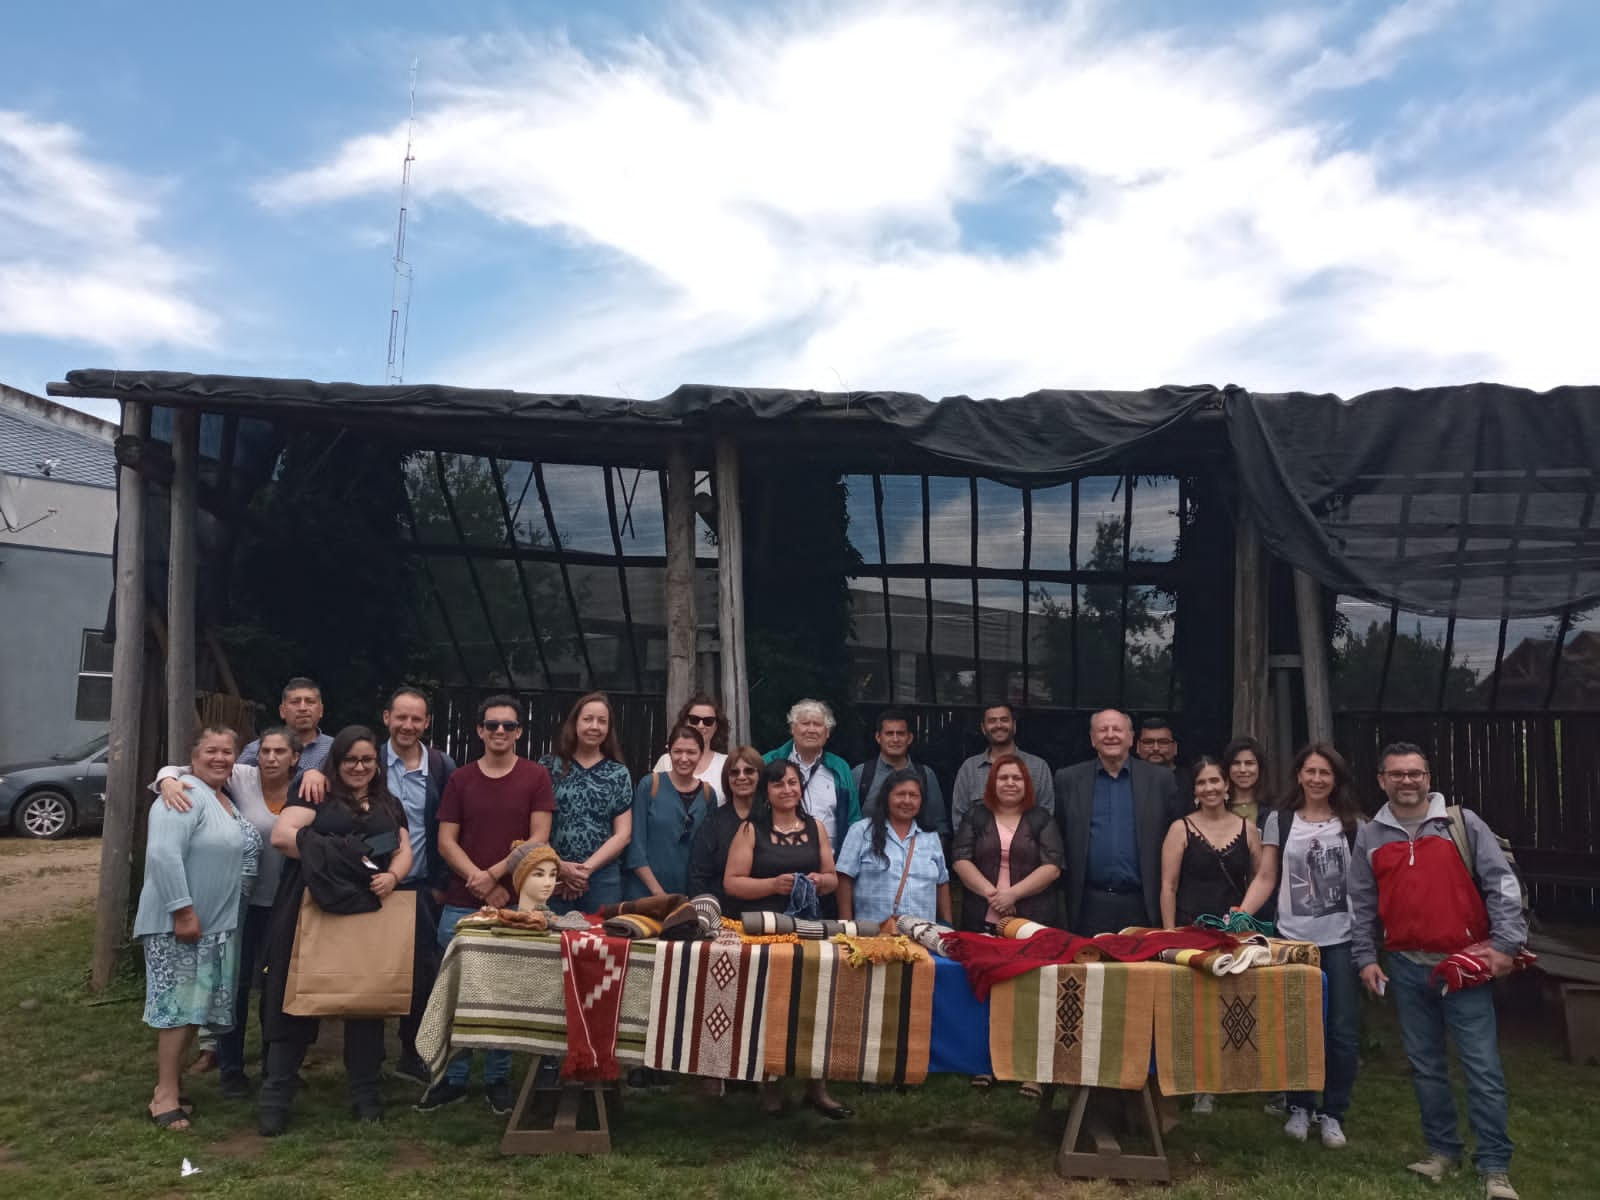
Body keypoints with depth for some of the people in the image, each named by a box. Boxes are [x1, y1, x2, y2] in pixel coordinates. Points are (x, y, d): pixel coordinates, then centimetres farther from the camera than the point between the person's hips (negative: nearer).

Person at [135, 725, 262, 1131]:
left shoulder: (228, 798, 13)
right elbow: (163, 855, -25)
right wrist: (183, 911, -26)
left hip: (217, 923, 9)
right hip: (177, 922, -9)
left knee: (194, 1005, 12)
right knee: (179, 1004, -6)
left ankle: (166, 1087, 22)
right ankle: (166, 1095, 2)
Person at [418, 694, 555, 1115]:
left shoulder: (536, 777, 0)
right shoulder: (460, 779, 6)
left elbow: (538, 838, -5)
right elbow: (446, 840, 3)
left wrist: (495, 874, -12)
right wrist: (479, 882, -9)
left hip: (515, 903, -2)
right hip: (460, 905, 2)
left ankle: (498, 1078, 19)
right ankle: (452, 1078, 18)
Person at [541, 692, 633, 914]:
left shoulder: (619, 774, 7)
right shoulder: (549, 766, 4)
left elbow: (623, 834, 3)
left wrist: (587, 867, -8)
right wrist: (558, 866, -9)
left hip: (603, 878, 1)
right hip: (551, 876, -1)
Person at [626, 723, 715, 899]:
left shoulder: (707, 793, 3)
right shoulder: (650, 785, -6)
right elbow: (635, 843, -9)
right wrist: (657, 891, -12)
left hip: (689, 893, 3)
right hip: (644, 892, -3)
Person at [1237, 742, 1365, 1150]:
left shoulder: (1352, 824, 4)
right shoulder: (1279, 821, 5)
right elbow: (1266, 878, 4)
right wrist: (1240, 915, -9)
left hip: (1342, 939, 0)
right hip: (1294, 939, 0)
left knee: (1343, 1030, 2)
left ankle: (1333, 1112, 17)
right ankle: (1299, 1106, 20)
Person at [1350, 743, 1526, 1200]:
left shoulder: (1464, 824, -2)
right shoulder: (1370, 838, 6)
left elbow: (1502, 884, -5)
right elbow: (1363, 906, 11)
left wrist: (1504, 943, -12)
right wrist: (1365, 958, 5)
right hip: (1406, 968, 3)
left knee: (1482, 1068, -3)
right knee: (1425, 1065, 11)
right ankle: (1442, 1150, 24)